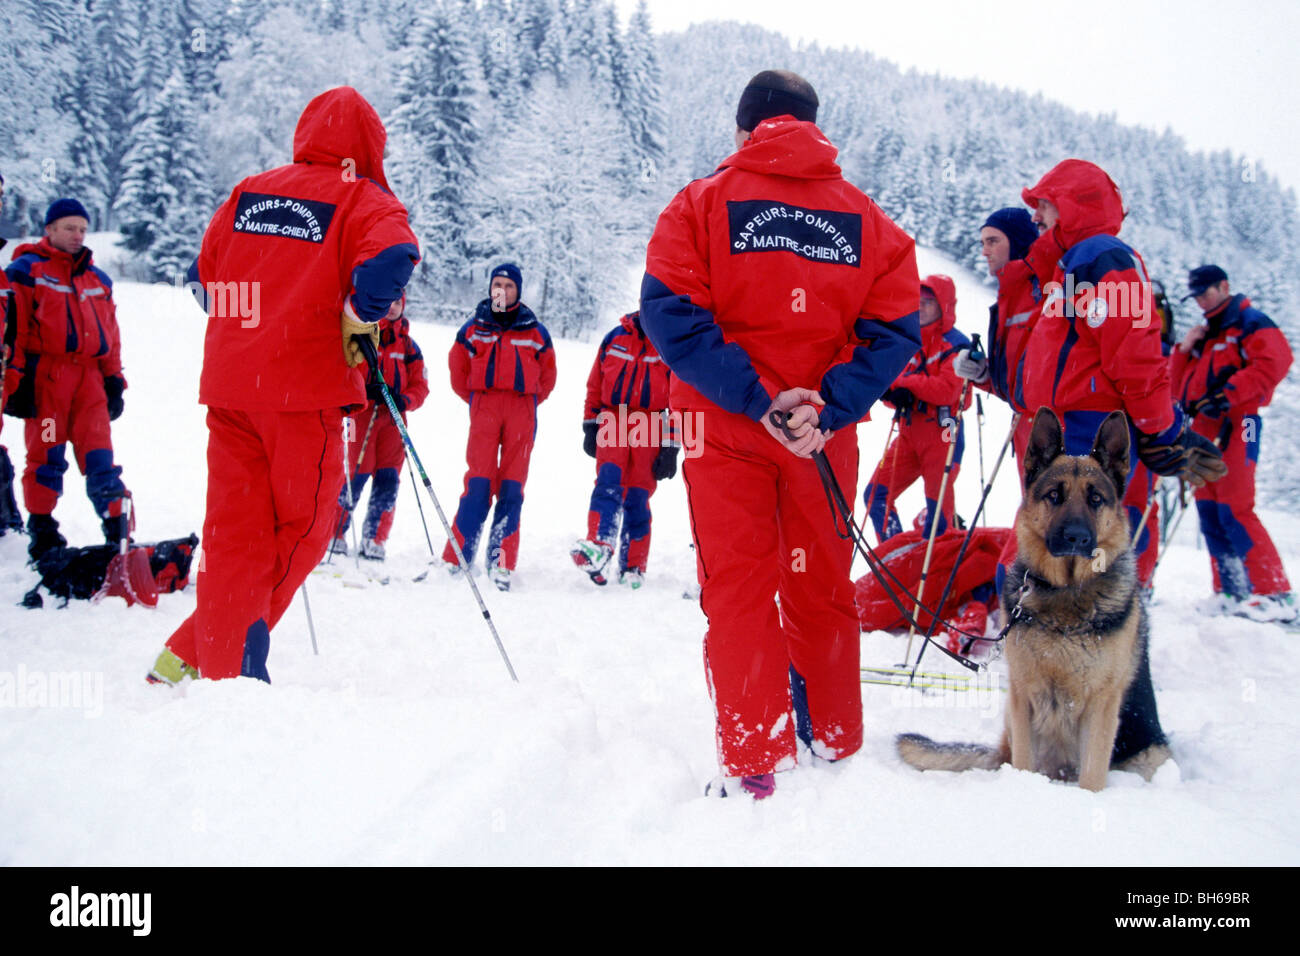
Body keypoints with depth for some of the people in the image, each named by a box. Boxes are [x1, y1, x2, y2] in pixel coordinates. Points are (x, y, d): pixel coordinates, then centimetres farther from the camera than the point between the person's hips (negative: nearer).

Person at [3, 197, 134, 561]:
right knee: (46, 452, 0)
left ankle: (118, 528, -2)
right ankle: (42, 530, 10)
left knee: (99, 453, -1)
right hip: (45, 372, -4)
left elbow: (111, 334, 22)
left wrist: (114, 378, 16)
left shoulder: (98, 278, 20)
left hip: (89, 374, 4)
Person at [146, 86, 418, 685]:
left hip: (228, 383, 5)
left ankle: (218, 665, 13)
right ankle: (194, 653, 9)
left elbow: (206, 273, 20)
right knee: (302, 529, 9)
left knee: (235, 529, 11)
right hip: (305, 387, -5)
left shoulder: (249, 191, 15)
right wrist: (359, 321, -10)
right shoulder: (363, 198, -1)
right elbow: (391, 259, -22)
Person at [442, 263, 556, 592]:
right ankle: (455, 560, -7)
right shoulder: (473, 328, 10)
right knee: (479, 482, -11)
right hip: (484, 409, -1)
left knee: (512, 488, -3)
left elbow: (547, 375, 18)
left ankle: (501, 565, -2)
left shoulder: (536, 331, 11)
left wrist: (527, 401, 12)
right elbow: (458, 369, 17)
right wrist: (476, 399, 13)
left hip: (522, 412, 1)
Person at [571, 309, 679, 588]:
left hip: (648, 427, -1)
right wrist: (590, 426, 10)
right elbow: (595, 384, 14)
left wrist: (671, 448, -3)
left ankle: (633, 566, 7)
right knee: (609, 479, -20)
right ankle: (599, 544, -36)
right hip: (612, 419, 1)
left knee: (638, 495, -1)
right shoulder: (615, 338, 6)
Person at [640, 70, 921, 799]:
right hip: (828, 433, 2)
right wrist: (829, 408, -11)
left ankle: (754, 765, 4)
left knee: (738, 589, 5)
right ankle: (834, 745, 26)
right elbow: (896, 328, -3)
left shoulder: (703, 202, 1)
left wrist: (754, 399, -15)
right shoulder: (866, 215, 7)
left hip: (725, 425, -2)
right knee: (823, 588, 14)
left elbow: (671, 312, -11)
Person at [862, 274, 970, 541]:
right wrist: (895, 394, -13)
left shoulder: (955, 344, -7)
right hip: (909, 432, 7)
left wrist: (905, 382, -14)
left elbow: (948, 389, -20)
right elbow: (887, 384, 11)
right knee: (876, 495, 3)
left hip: (942, 434, -7)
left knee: (938, 505, -1)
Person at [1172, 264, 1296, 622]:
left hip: (1235, 425, -8)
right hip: (1204, 428, 8)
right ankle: (1231, 593, 10)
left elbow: (1274, 362, -17)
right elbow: (1179, 387, 21)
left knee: (1234, 510, -15)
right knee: (1209, 512, 5)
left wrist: (1228, 394, -21)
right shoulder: (1205, 334, 23)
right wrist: (1184, 350, 6)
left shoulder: (1249, 321, 0)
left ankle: (1275, 595, -12)